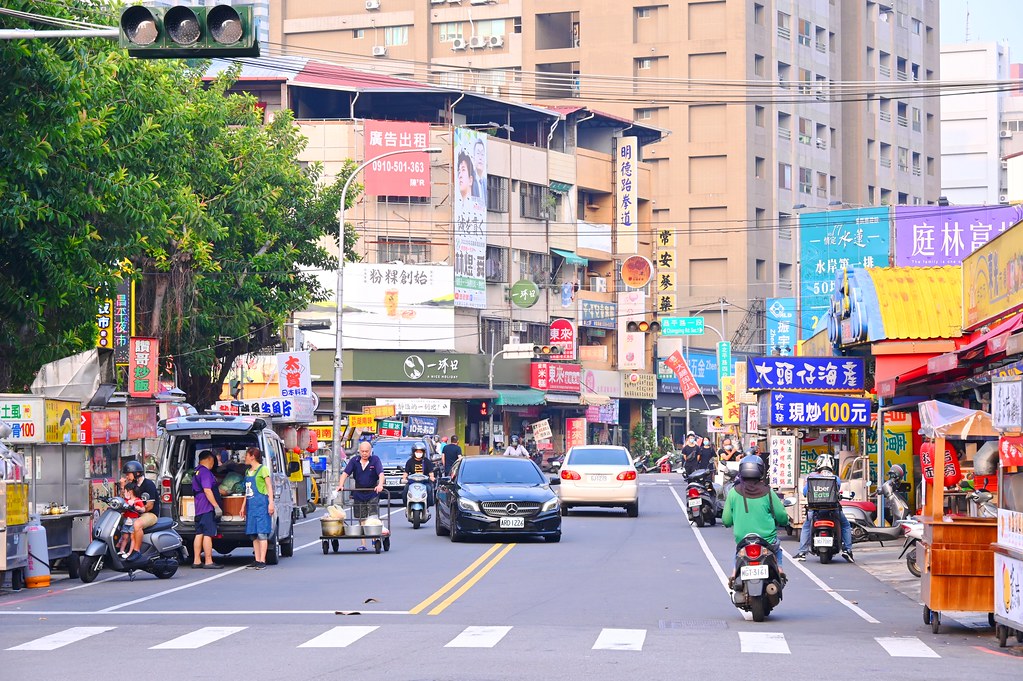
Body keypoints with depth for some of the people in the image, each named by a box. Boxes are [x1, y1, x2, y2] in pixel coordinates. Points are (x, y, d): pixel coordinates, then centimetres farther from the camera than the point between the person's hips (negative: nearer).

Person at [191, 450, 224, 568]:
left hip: (199, 509, 10)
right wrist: (216, 506, -21)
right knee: (208, 534, -10)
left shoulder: (197, 472, 19)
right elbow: (207, 490, -21)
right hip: (208, 508, -10)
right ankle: (208, 562, -13)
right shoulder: (205, 472, -13)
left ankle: (196, 561, 9)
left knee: (199, 534, 9)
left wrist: (220, 491, 42)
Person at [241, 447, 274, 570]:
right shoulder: (248, 472, 18)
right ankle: (257, 560, 7)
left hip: (261, 503, -8)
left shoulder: (263, 469, -4)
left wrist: (271, 503, -14)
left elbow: (269, 486, -7)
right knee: (254, 534, 5)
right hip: (251, 504, 8)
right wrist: (243, 505, 21)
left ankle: (262, 561, -13)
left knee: (262, 533, -10)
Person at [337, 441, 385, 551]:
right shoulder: (354, 461, 4)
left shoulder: (375, 460, -3)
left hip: (372, 493, -3)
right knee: (361, 519, 5)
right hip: (358, 494, 3)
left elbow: (381, 473, -14)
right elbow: (345, 473, -3)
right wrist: (341, 485, -19)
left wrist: (380, 485, -32)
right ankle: (363, 544, 7)